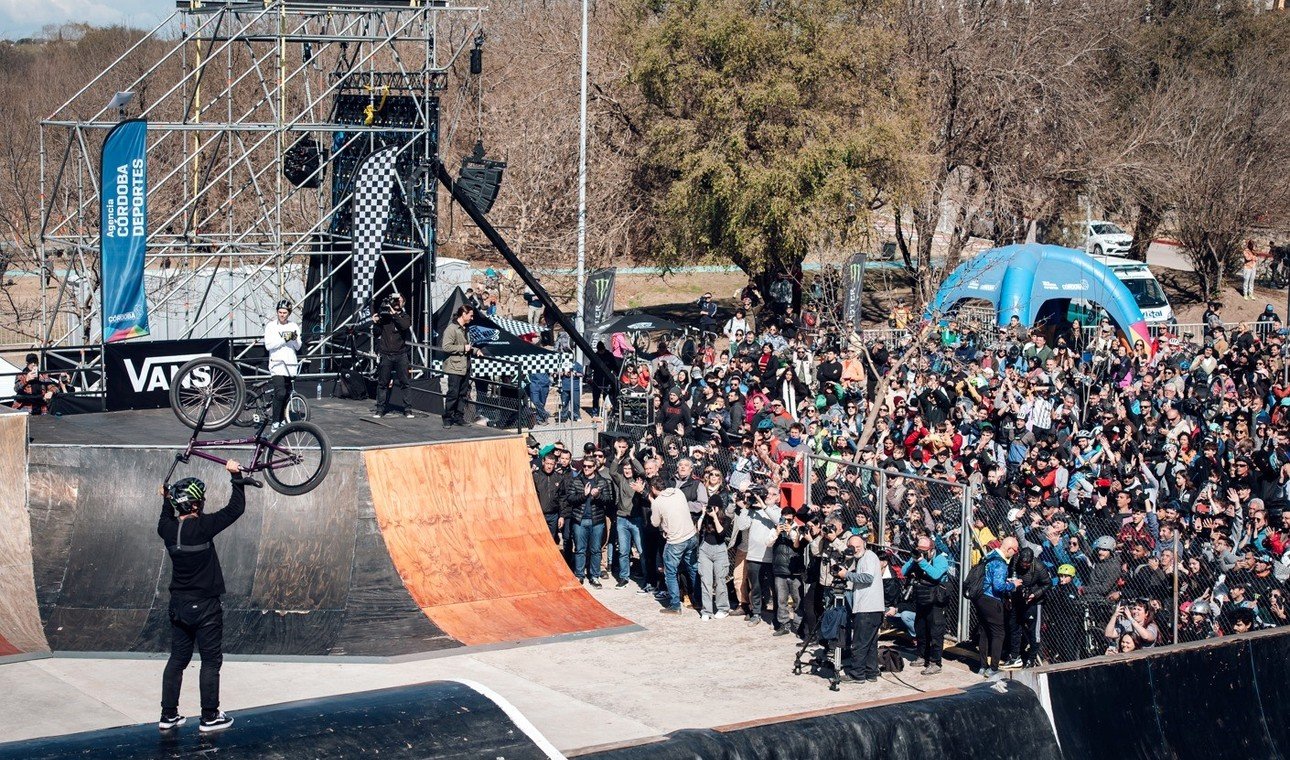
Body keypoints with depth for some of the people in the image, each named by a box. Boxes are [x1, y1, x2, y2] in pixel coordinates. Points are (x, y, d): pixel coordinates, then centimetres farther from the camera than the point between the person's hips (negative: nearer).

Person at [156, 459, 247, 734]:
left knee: (177, 659, 13)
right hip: (205, 606, -6)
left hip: (178, 605, 6)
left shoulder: (168, 529, -2)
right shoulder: (202, 526, -20)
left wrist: (166, 500, 36)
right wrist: (236, 476, -3)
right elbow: (236, 507, -13)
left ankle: (168, 715, 15)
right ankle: (209, 717, 6)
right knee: (211, 661, 3)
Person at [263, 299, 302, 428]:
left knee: (287, 394, 8)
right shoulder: (271, 326, -1)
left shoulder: (294, 326, 10)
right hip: (277, 363, -4)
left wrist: (295, 339, -13)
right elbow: (268, 345, -11)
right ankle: (275, 423, -14)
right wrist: (284, 339, -18)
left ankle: (282, 419, 21)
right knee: (280, 393, -17)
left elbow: (298, 347, 8)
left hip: (290, 364, 5)